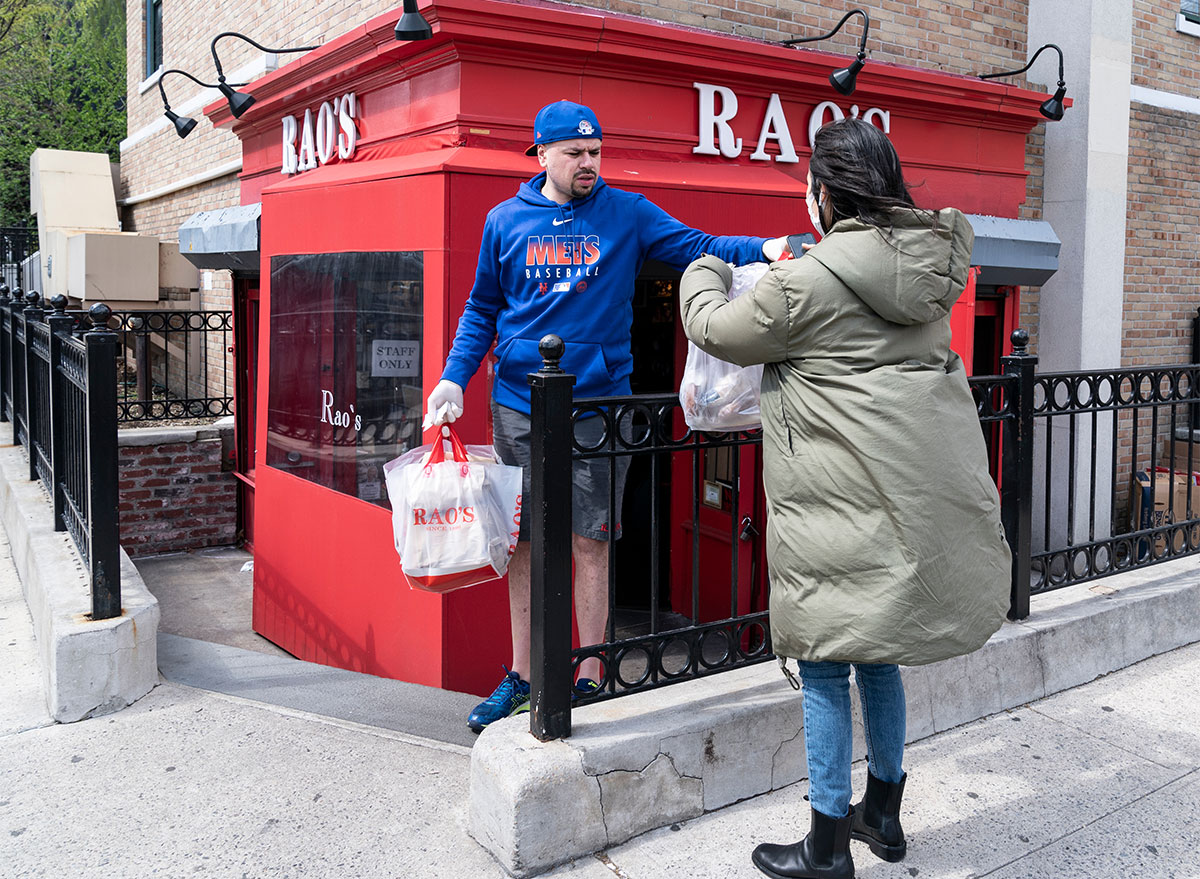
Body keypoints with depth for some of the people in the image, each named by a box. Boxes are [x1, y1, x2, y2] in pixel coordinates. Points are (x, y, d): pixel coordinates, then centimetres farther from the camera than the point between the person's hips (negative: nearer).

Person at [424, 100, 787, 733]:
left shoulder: (627, 213, 4)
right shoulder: (505, 221, 8)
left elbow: (699, 248, -2)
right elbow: (482, 310, 13)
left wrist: (765, 248, -19)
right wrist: (453, 378, 1)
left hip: (598, 401, -1)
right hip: (518, 404, 2)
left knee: (590, 542, 2)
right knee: (525, 542, 8)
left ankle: (589, 679, 16)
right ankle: (521, 675, 22)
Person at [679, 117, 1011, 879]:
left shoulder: (807, 284, -15)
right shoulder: (930, 263, 6)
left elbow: (716, 330, 0)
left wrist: (704, 273, 21)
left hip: (850, 506, -7)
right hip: (925, 495, 8)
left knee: (826, 669, 5)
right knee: (879, 655, 21)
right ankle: (883, 814, 36)